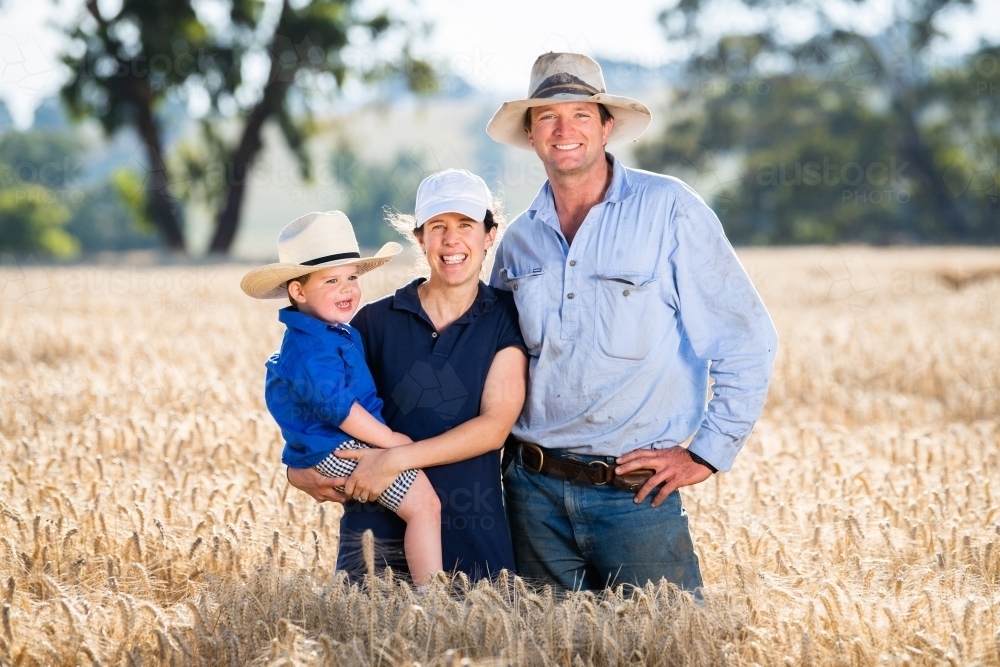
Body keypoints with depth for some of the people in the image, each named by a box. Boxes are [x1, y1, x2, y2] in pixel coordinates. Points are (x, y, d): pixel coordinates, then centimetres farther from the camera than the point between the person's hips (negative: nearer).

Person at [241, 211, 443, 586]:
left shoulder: (337, 335, 14)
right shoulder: (312, 349, -21)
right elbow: (336, 406, -26)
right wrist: (389, 439, -20)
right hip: (337, 451, -11)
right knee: (424, 503, -17)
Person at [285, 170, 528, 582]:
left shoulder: (508, 319, 1)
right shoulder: (375, 322, 4)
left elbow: (495, 426, -8)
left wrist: (398, 459, -18)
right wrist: (298, 469, -10)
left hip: (474, 538, -1)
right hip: (377, 531, 1)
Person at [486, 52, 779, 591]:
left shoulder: (667, 210, -7)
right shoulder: (519, 239, 7)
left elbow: (746, 340, -6)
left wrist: (708, 452, -7)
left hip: (634, 491, -4)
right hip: (533, 490, 4)